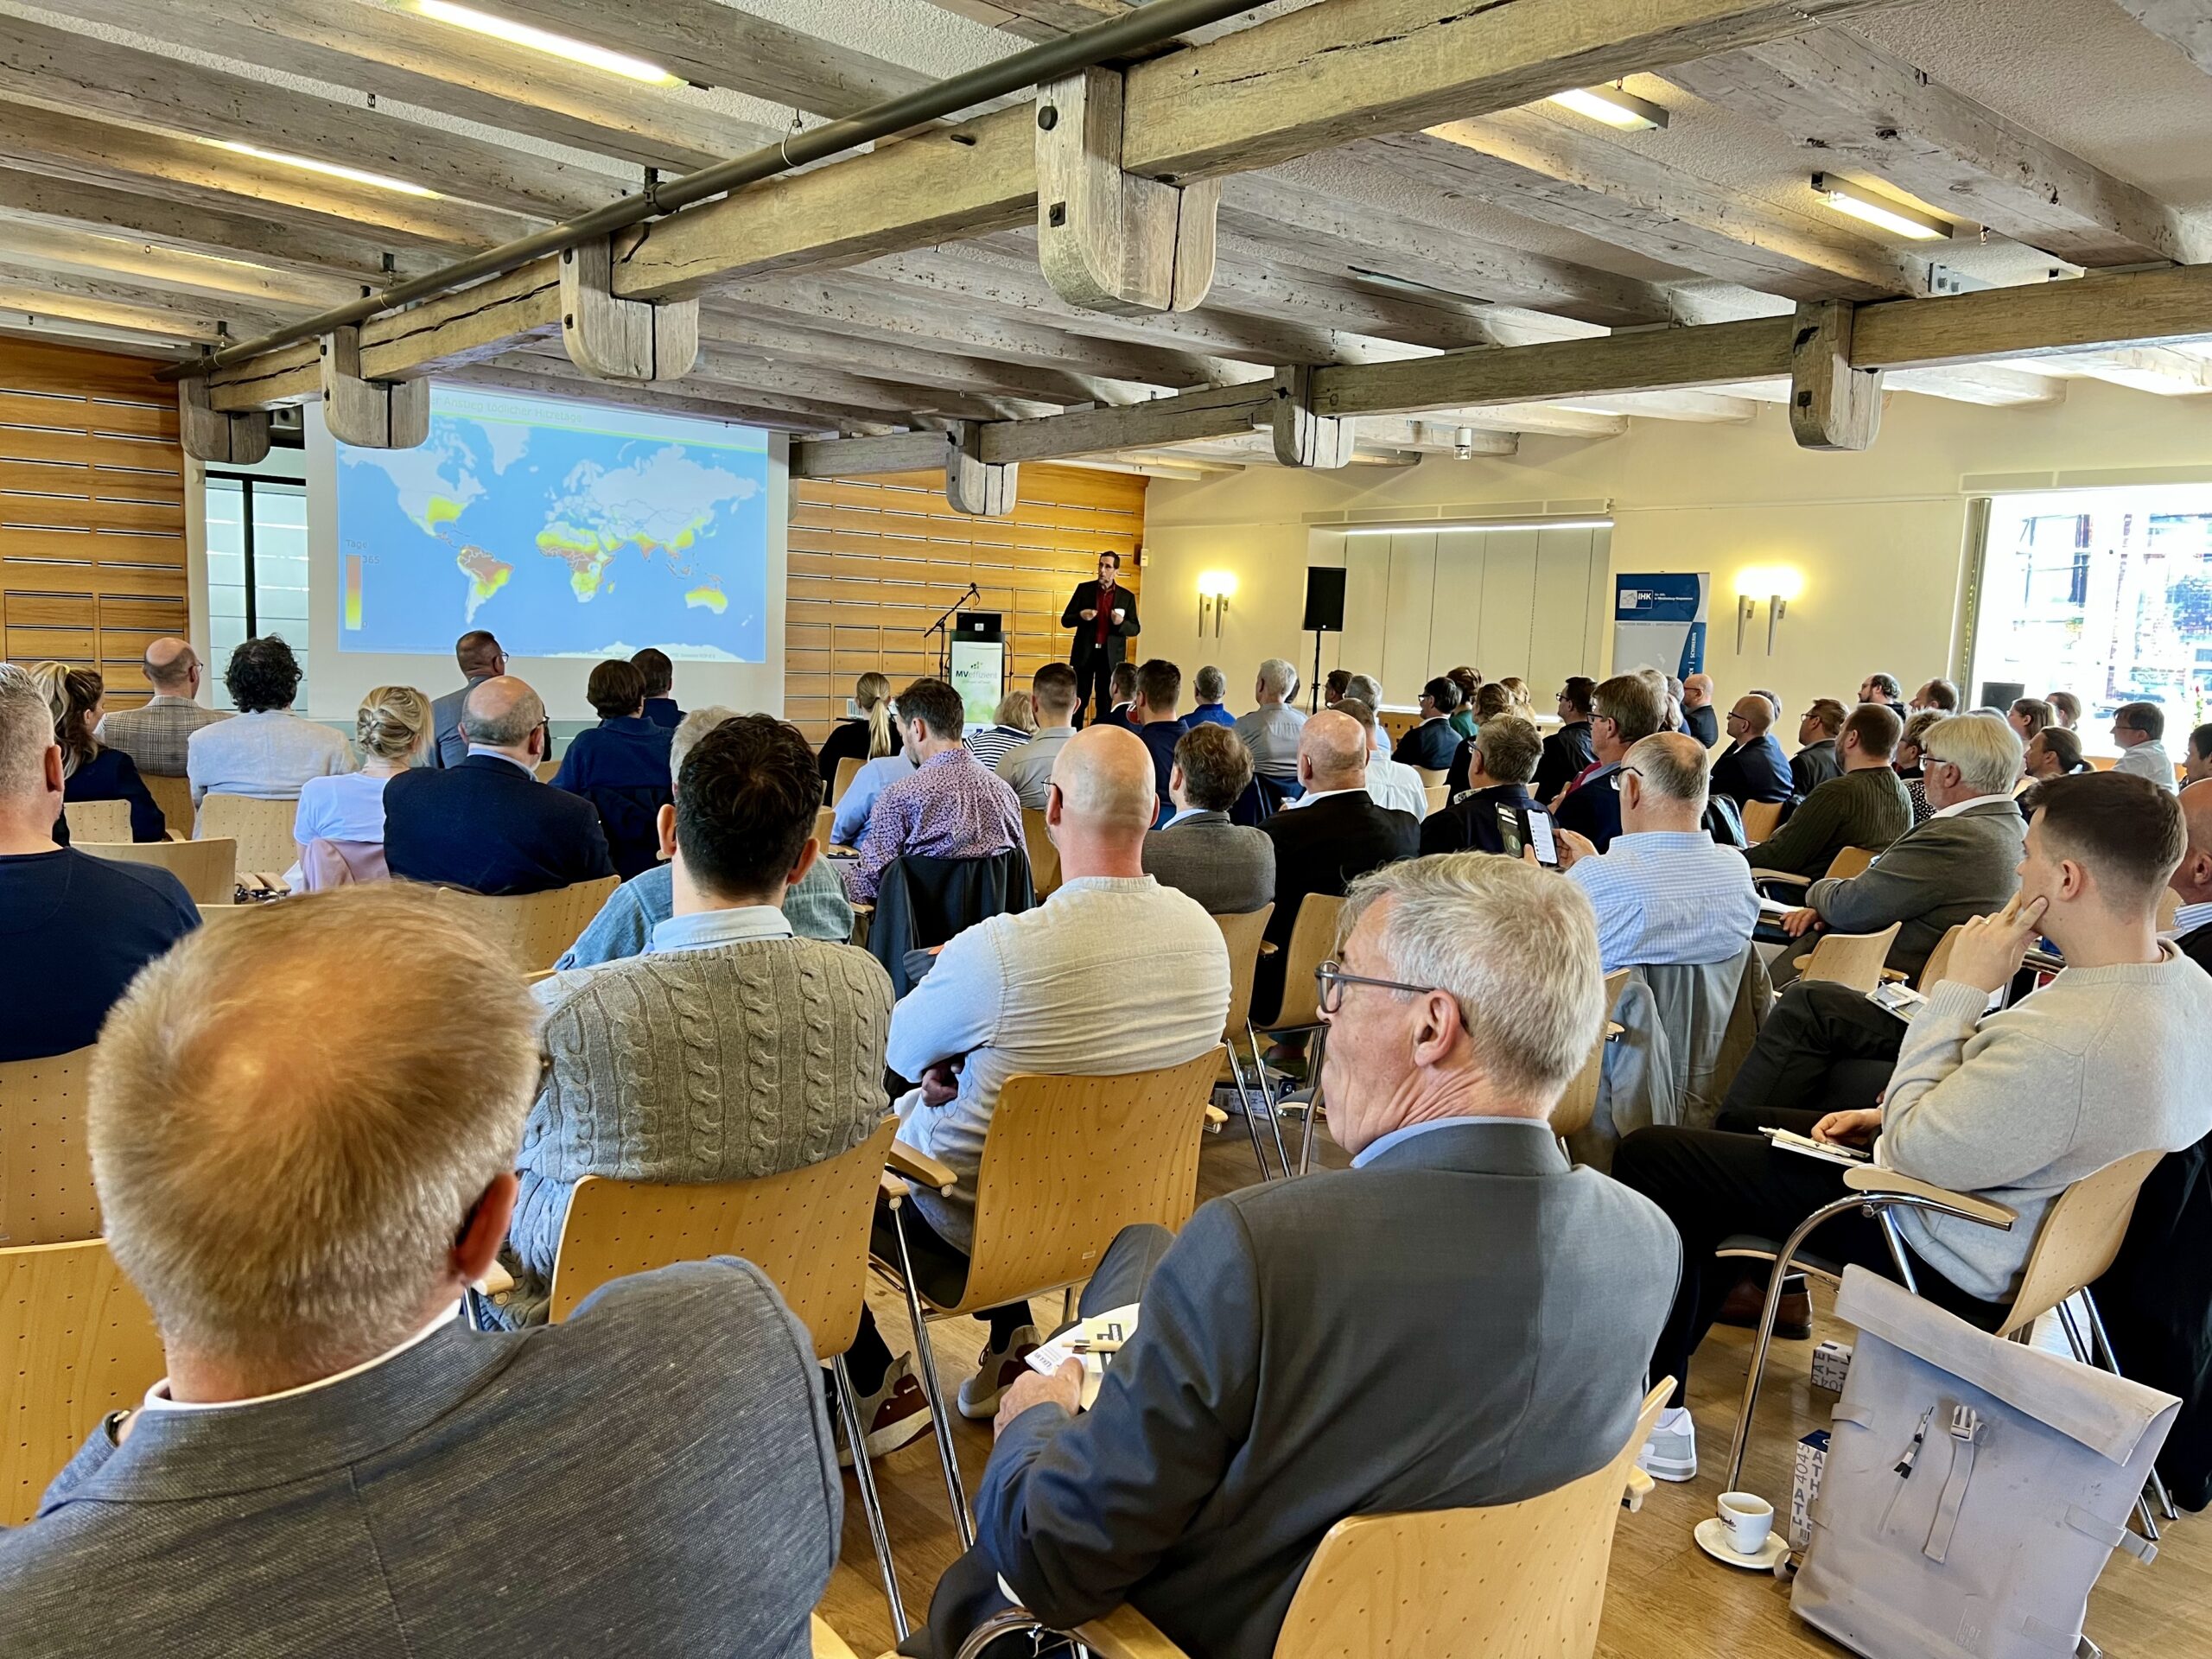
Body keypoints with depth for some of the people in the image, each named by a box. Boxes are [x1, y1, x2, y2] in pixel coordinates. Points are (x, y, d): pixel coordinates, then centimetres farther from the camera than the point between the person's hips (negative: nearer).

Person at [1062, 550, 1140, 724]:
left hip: (1111, 656, 0)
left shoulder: (1127, 597, 4)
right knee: (1077, 703, 2)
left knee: (1106, 705, 4)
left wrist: (1121, 623, -16)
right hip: (1084, 653, 0)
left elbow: (1135, 629, 6)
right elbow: (1065, 620, 4)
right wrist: (1081, 616, -18)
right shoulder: (1084, 589, 3)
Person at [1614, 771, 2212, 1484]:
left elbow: (1915, 1152, -24)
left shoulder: (2067, 1040, -37)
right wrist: (1897, 1114, 3)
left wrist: (1964, 986, -22)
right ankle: (1673, 1343, 33)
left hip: (1946, 1263, -10)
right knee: (1751, 1130, 25)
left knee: (1650, 1156, -8)